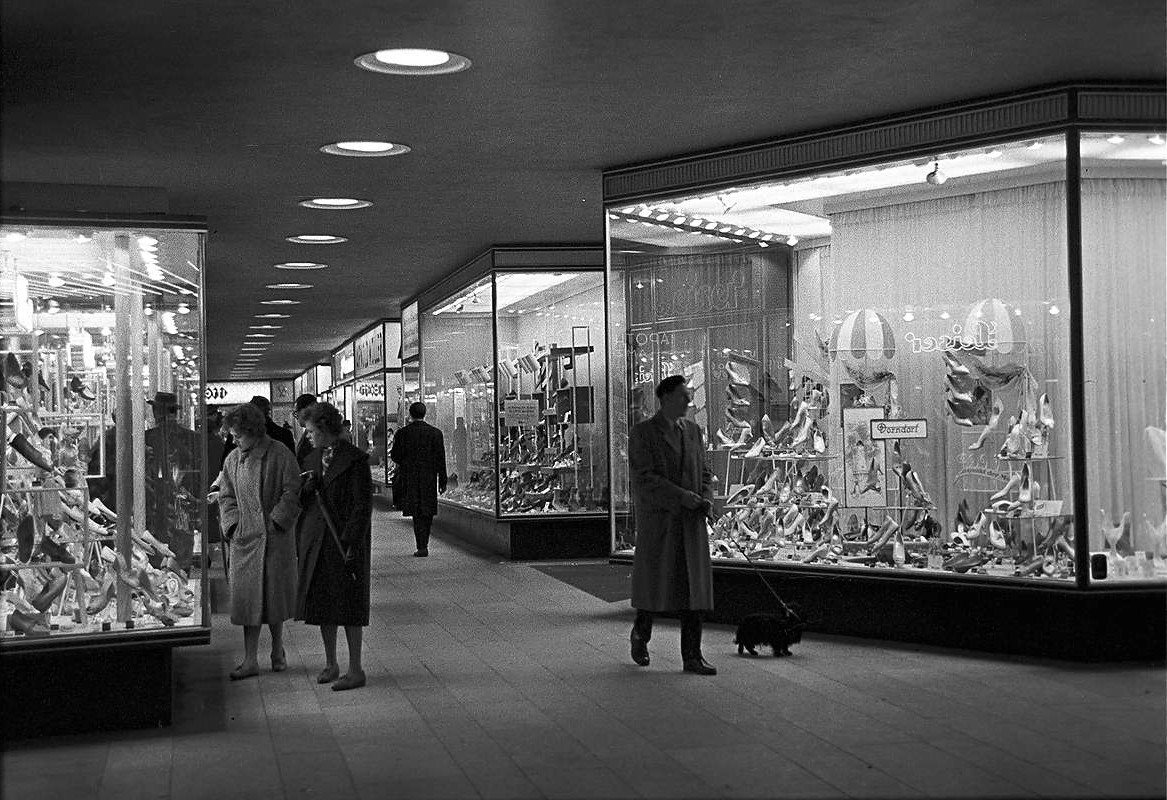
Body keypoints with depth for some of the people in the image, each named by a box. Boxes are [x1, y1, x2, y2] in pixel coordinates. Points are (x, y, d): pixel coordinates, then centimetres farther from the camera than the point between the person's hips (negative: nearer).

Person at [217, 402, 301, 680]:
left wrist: (275, 521, -14)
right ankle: (250, 660, 7)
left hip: (275, 538, -4)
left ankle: (278, 650, 25)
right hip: (244, 539, 4)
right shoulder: (233, 460, 8)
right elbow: (226, 496, 15)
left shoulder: (279, 455, -7)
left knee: (274, 596, 4)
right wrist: (233, 525, 1)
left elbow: (292, 493, -8)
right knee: (247, 597, 2)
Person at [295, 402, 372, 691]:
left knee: (348, 605, -3)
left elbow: (363, 505, -12)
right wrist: (308, 487, -4)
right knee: (322, 601, 11)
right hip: (316, 542, 7)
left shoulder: (355, 460, -10)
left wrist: (351, 543, -17)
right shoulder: (313, 459, 12)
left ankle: (355, 670, 4)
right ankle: (331, 664, 23)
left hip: (345, 539, -7)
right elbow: (303, 502, 18)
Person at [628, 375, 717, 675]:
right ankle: (640, 635, 31)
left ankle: (692, 656, 1)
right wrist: (683, 497, -21)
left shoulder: (692, 430, 10)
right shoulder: (641, 433, -7)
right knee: (653, 585, 4)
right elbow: (645, 479, -16)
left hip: (691, 521, 4)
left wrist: (707, 500, -6)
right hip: (657, 521, -4)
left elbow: (704, 473, 14)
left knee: (693, 587, -1)